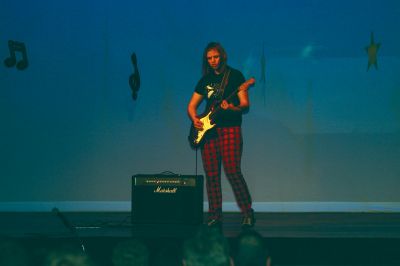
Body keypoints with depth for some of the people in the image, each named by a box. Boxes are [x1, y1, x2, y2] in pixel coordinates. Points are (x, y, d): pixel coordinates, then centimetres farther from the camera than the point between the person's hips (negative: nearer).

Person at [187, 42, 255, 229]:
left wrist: (233, 108, -24)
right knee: (211, 175, 2)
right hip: (207, 130, 5)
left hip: (229, 128, -5)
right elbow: (191, 106, 20)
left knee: (232, 172, -14)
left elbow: (246, 105, -4)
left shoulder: (235, 75, 2)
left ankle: (247, 214, -6)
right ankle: (215, 216, 8)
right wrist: (195, 119, -1)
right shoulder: (205, 80, 16)